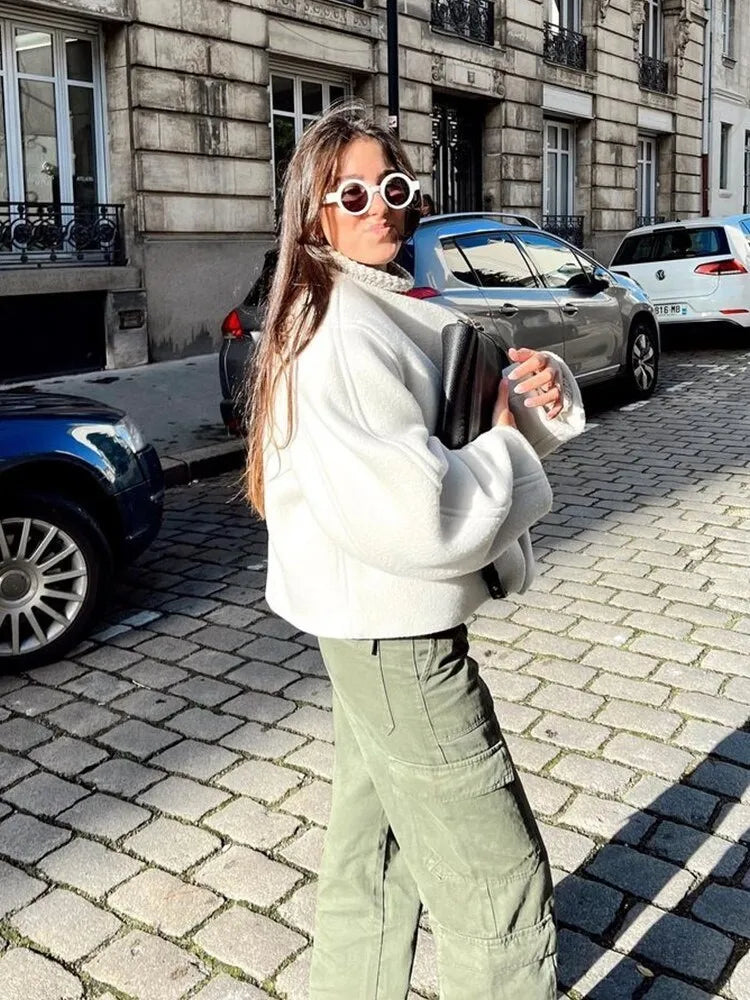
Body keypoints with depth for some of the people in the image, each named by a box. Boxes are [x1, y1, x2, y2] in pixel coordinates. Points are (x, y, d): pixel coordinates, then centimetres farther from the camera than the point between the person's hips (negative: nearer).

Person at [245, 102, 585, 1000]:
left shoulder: (396, 310, 10)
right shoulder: (340, 336, -21)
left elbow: (476, 416, 13)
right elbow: (412, 516, -31)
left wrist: (539, 400, -8)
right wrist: (507, 445, -15)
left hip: (383, 633, 10)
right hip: (397, 644, -10)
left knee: (373, 854, 23)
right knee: (502, 886, 3)